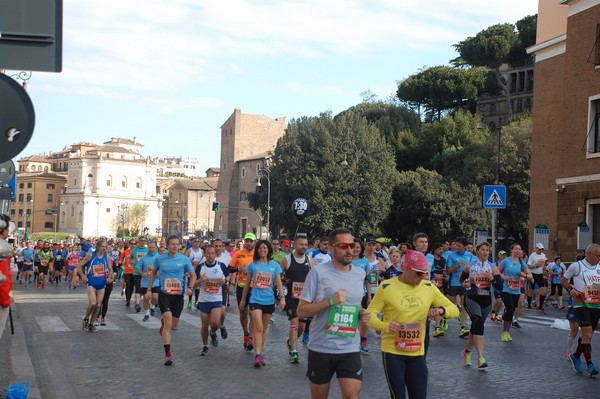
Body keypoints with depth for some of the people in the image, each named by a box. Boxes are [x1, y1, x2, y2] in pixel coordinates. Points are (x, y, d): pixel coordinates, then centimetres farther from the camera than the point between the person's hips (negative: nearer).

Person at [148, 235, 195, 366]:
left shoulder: (184, 259, -5)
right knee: (168, 323, -16)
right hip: (164, 294, -2)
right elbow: (154, 273, 15)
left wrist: (190, 288, -10)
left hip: (178, 295, 2)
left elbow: (193, 275, 6)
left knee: (173, 325, 13)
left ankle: (163, 325, 51)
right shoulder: (160, 259, -3)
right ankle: (168, 354, -11)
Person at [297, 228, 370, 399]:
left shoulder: (360, 274, 7)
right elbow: (301, 311, -9)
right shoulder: (318, 272, -9)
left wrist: (362, 314, 1)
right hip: (321, 348, -3)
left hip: (351, 349, 3)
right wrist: (330, 301, -21)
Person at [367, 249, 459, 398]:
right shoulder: (387, 286, -8)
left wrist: (441, 310, -15)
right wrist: (385, 326, -28)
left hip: (417, 353, 4)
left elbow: (454, 310, 8)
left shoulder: (429, 287, 4)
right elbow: (370, 315, -7)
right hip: (392, 352, -4)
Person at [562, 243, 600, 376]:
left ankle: (576, 356, 32)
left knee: (588, 335, 11)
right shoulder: (576, 266, -3)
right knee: (587, 335, -14)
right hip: (581, 304, -5)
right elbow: (563, 279, 7)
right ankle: (589, 364, -9)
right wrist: (570, 289, -10)